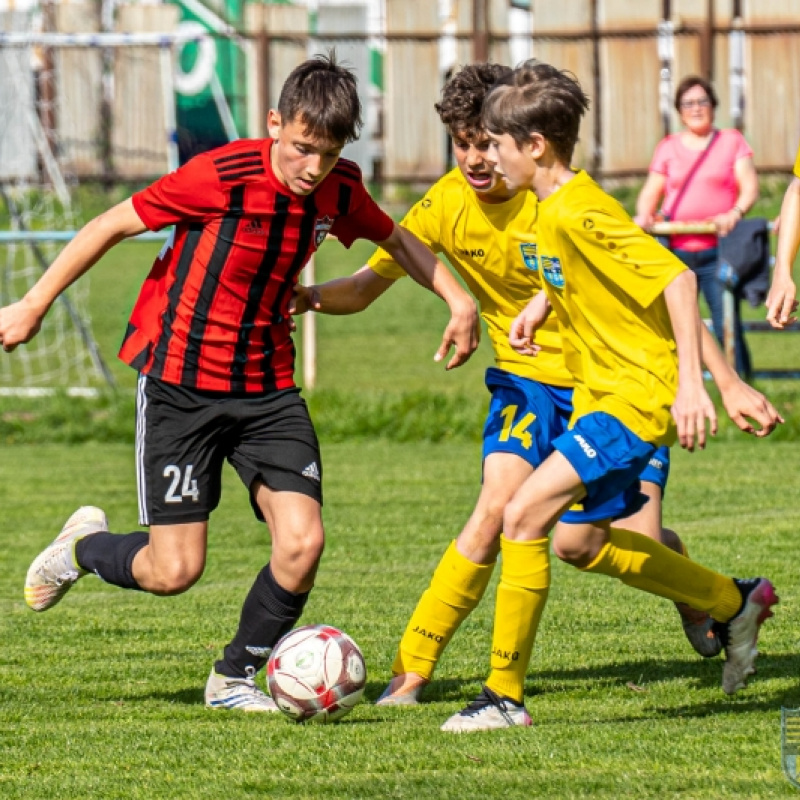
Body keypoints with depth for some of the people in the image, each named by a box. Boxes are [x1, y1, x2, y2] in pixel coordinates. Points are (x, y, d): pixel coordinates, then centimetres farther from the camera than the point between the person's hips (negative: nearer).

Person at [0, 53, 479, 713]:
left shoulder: (339, 190, -2)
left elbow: (396, 239, 20)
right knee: (175, 570, -8)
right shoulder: (223, 177, -20)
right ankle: (83, 547, 27)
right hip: (180, 383, -5)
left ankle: (235, 677, 12)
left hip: (267, 388, 5)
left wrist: (459, 300, 8)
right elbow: (113, 225, -11)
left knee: (303, 543, -12)